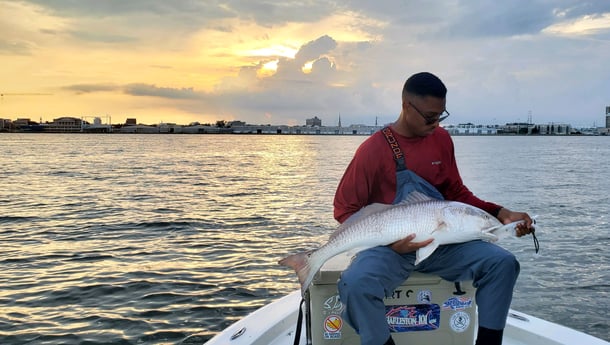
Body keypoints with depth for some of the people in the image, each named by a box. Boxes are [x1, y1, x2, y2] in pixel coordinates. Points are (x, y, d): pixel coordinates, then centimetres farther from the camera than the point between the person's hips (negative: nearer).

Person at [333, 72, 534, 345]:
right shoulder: (373, 149, -8)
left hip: (441, 243, 5)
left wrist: (502, 214, -2)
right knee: (355, 284, -33)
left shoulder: (441, 139, 7)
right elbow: (344, 209, -4)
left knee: (503, 263, -13)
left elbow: (458, 194, 14)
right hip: (390, 246, -4)